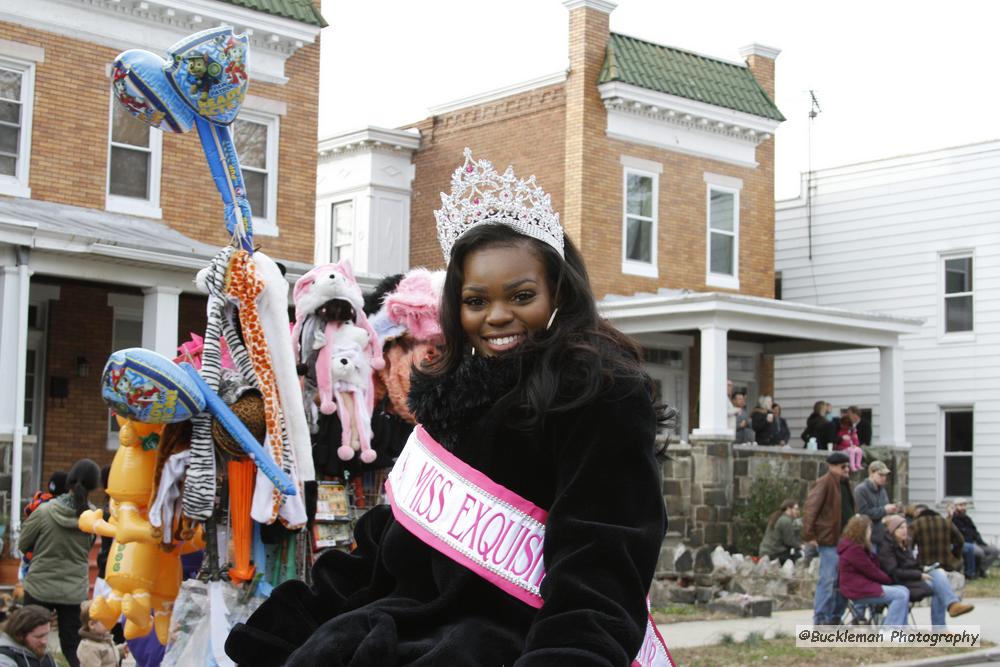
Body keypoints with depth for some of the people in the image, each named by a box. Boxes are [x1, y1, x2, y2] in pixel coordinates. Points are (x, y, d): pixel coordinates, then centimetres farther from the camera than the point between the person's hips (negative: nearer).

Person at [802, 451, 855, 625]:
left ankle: (835, 617, 21)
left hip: (845, 539, 9)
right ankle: (820, 619, -1)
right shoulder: (824, 484, -12)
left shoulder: (844, 484, 16)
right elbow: (809, 509, -17)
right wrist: (810, 536, -19)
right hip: (829, 540, -9)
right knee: (828, 580, -7)